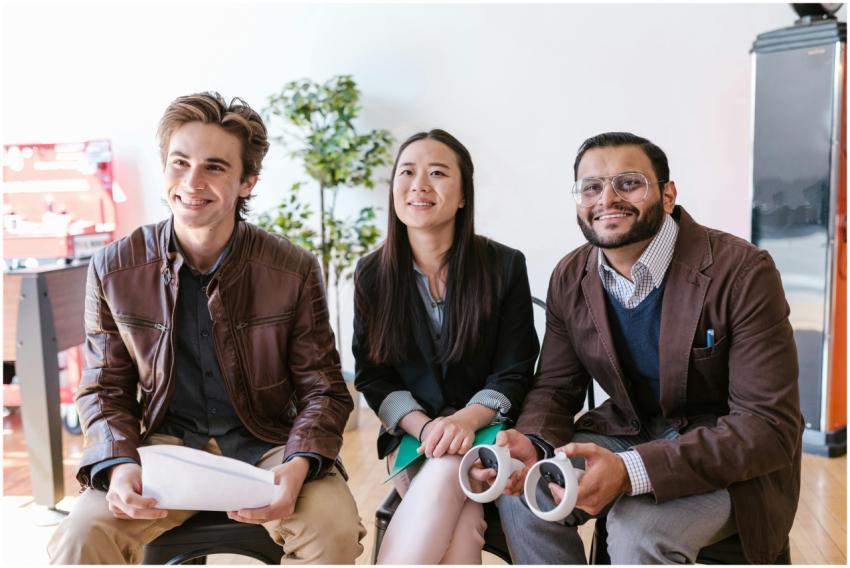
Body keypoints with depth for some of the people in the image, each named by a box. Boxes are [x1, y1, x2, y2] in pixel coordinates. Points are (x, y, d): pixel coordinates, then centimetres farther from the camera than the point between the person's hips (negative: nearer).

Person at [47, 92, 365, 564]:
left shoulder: (295, 270, -8)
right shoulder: (114, 270, -4)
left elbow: (323, 389, -3)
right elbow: (105, 389, 5)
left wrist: (298, 465, -23)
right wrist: (118, 465, -15)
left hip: (264, 445, 0)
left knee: (334, 527, -27)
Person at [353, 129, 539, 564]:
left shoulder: (505, 266, -4)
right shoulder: (372, 274, 2)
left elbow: (513, 374, -4)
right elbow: (373, 377, 2)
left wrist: (464, 421, -25)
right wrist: (424, 427, -17)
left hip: (485, 431, -1)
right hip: (411, 437, 1)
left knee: (449, 469, -35)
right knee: (460, 528, -30)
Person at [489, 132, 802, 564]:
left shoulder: (743, 272, -21)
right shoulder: (569, 278, -4)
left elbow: (770, 428, -24)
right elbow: (555, 389, 3)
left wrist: (631, 470, -36)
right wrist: (533, 444, -23)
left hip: (731, 455, -4)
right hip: (626, 431, 5)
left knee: (640, 533, -32)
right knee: (521, 493, -18)